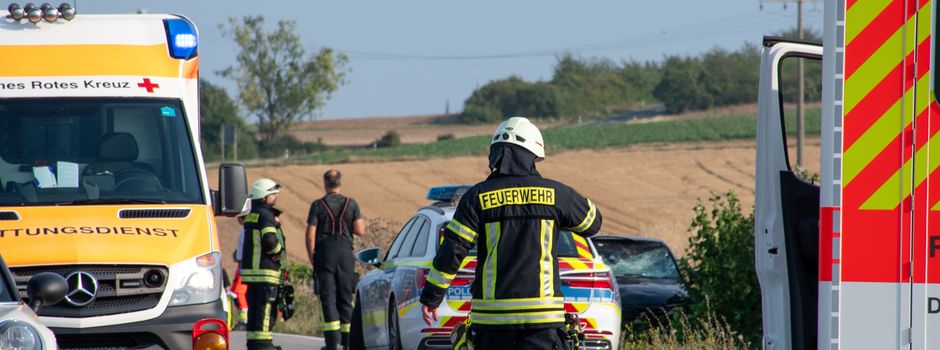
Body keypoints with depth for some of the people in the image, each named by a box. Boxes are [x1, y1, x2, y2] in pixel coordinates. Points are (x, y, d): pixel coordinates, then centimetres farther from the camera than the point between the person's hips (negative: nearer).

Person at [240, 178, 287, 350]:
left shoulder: (251, 216, 17)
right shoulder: (266, 216, -12)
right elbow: (269, 241, -23)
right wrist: (278, 250, -6)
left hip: (249, 270, 9)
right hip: (266, 271, -9)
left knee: (254, 308, 12)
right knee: (266, 309, -7)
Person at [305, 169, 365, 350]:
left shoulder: (318, 206, -4)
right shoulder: (351, 204, 1)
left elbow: (310, 234, -8)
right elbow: (360, 231, -3)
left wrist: (311, 255, 4)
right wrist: (362, 224, 18)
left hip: (324, 254, -2)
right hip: (345, 253, 2)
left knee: (328, 298, -2)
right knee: (346, 298, 10)